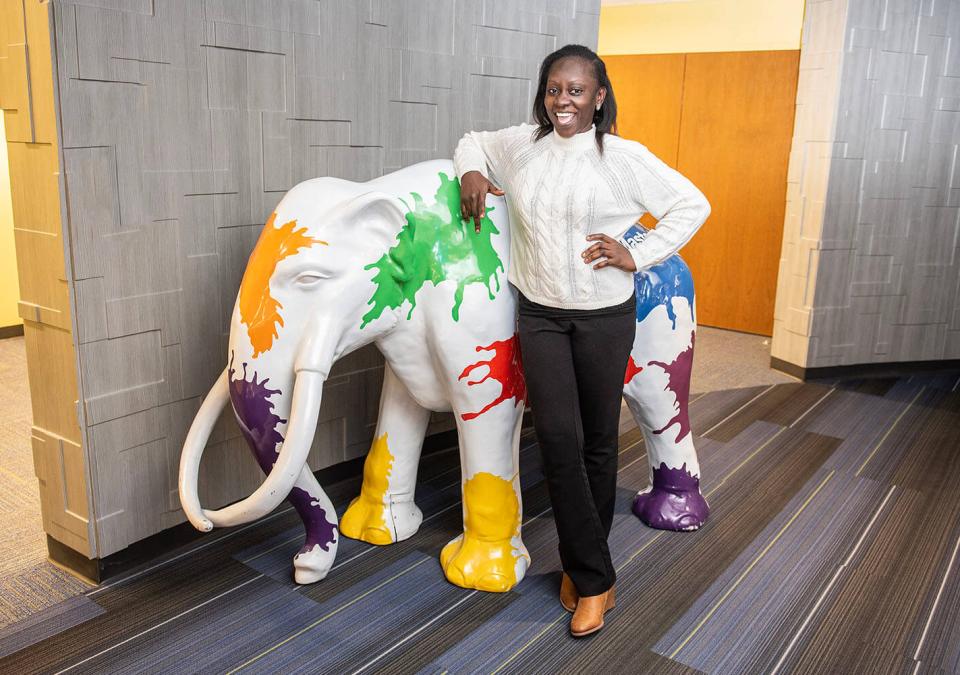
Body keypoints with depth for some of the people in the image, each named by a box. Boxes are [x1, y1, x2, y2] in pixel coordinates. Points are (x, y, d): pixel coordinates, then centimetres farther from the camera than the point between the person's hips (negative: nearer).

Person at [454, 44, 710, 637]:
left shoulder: (624, 158, -7)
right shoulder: (522, 146, 4)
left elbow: (692, 205, -2)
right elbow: (473, 141, 24)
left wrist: (638, 257, -9)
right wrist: (471, 170, 2)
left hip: (604, 316, -2)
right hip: (540, 315, 2)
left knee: (598, 442, 8)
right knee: (558, 439, -6)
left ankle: (582, 562, 28)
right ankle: (594, 577, 8)